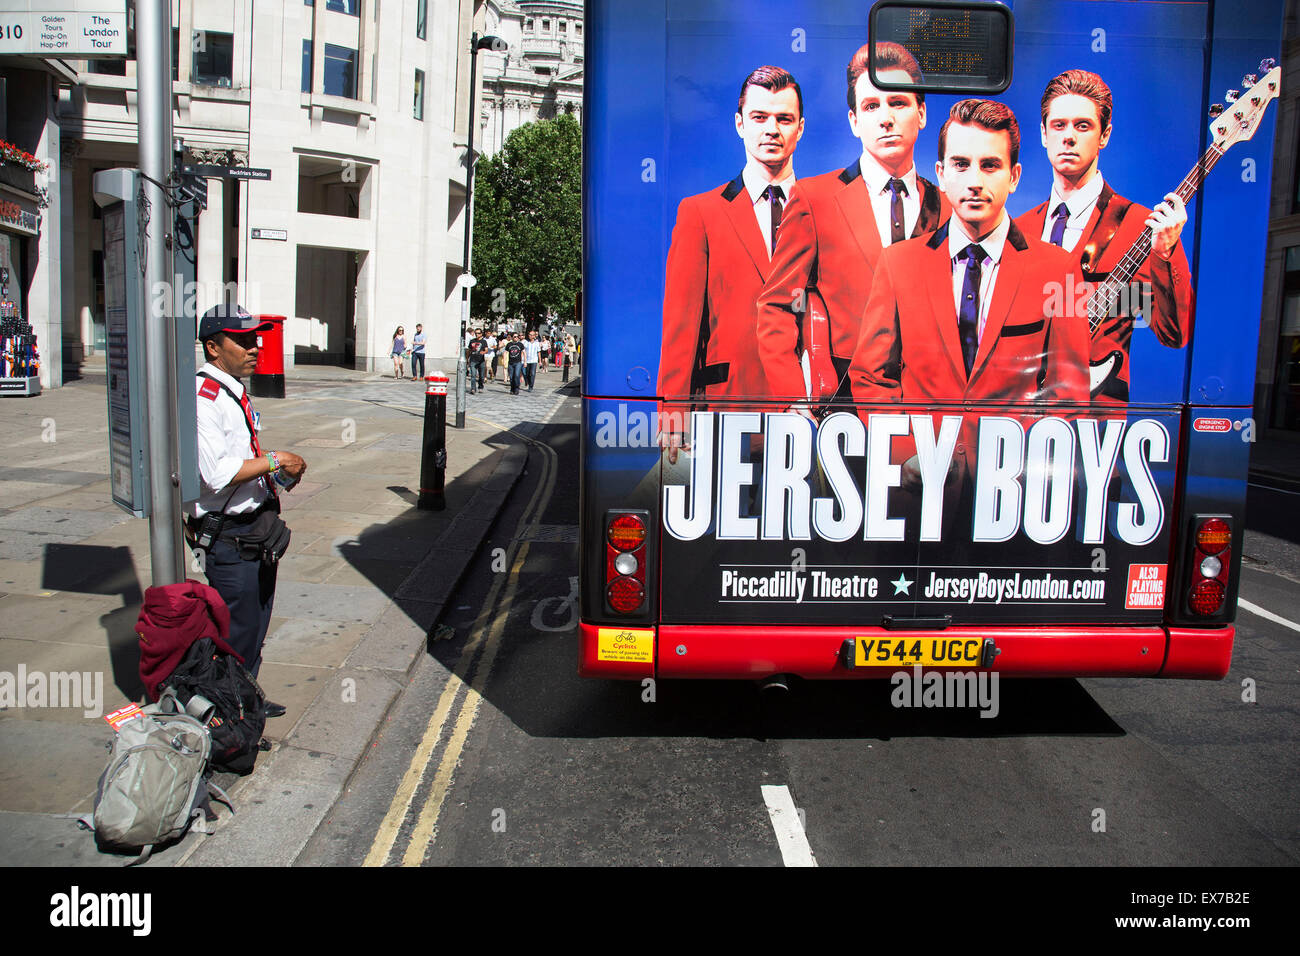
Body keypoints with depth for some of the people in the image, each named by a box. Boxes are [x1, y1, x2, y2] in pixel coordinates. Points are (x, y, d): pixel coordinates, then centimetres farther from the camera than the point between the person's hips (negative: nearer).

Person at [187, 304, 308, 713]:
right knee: (236, 632, 1)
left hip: (257, 527, 10)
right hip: (228, 536, -10)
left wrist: (280, 476, 5)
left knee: (256, 621, 20)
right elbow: (216, 473, -27)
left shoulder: (235, 391, 13)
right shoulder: (202, 396, -19)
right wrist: (273, 461, -20)